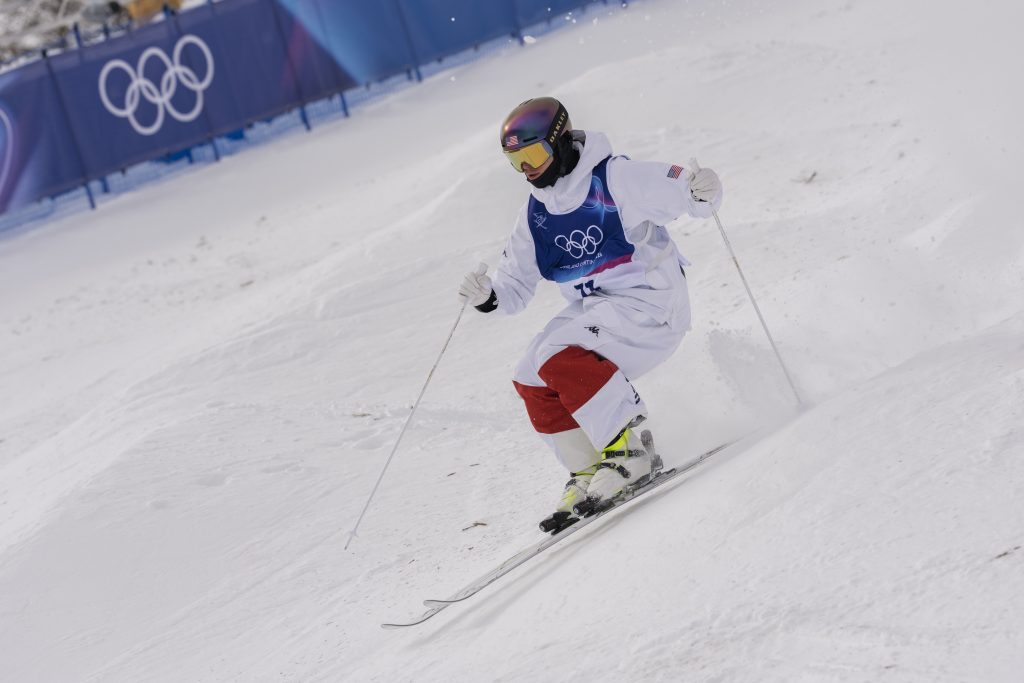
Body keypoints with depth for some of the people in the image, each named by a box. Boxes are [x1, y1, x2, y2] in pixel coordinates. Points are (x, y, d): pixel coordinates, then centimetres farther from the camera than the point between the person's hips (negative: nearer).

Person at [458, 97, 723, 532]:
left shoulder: (616, 179, -13)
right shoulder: (534, 217, 8)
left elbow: (685, 192, -16)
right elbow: (515, 288, 12)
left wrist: (701, 191, -40)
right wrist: (487, 298, -10)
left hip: (650, 304, -8)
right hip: (596, 311, 8)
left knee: (560, 359, -26)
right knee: (532, 381, -4)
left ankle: (626, 455, -21)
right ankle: (590, 472, 3)